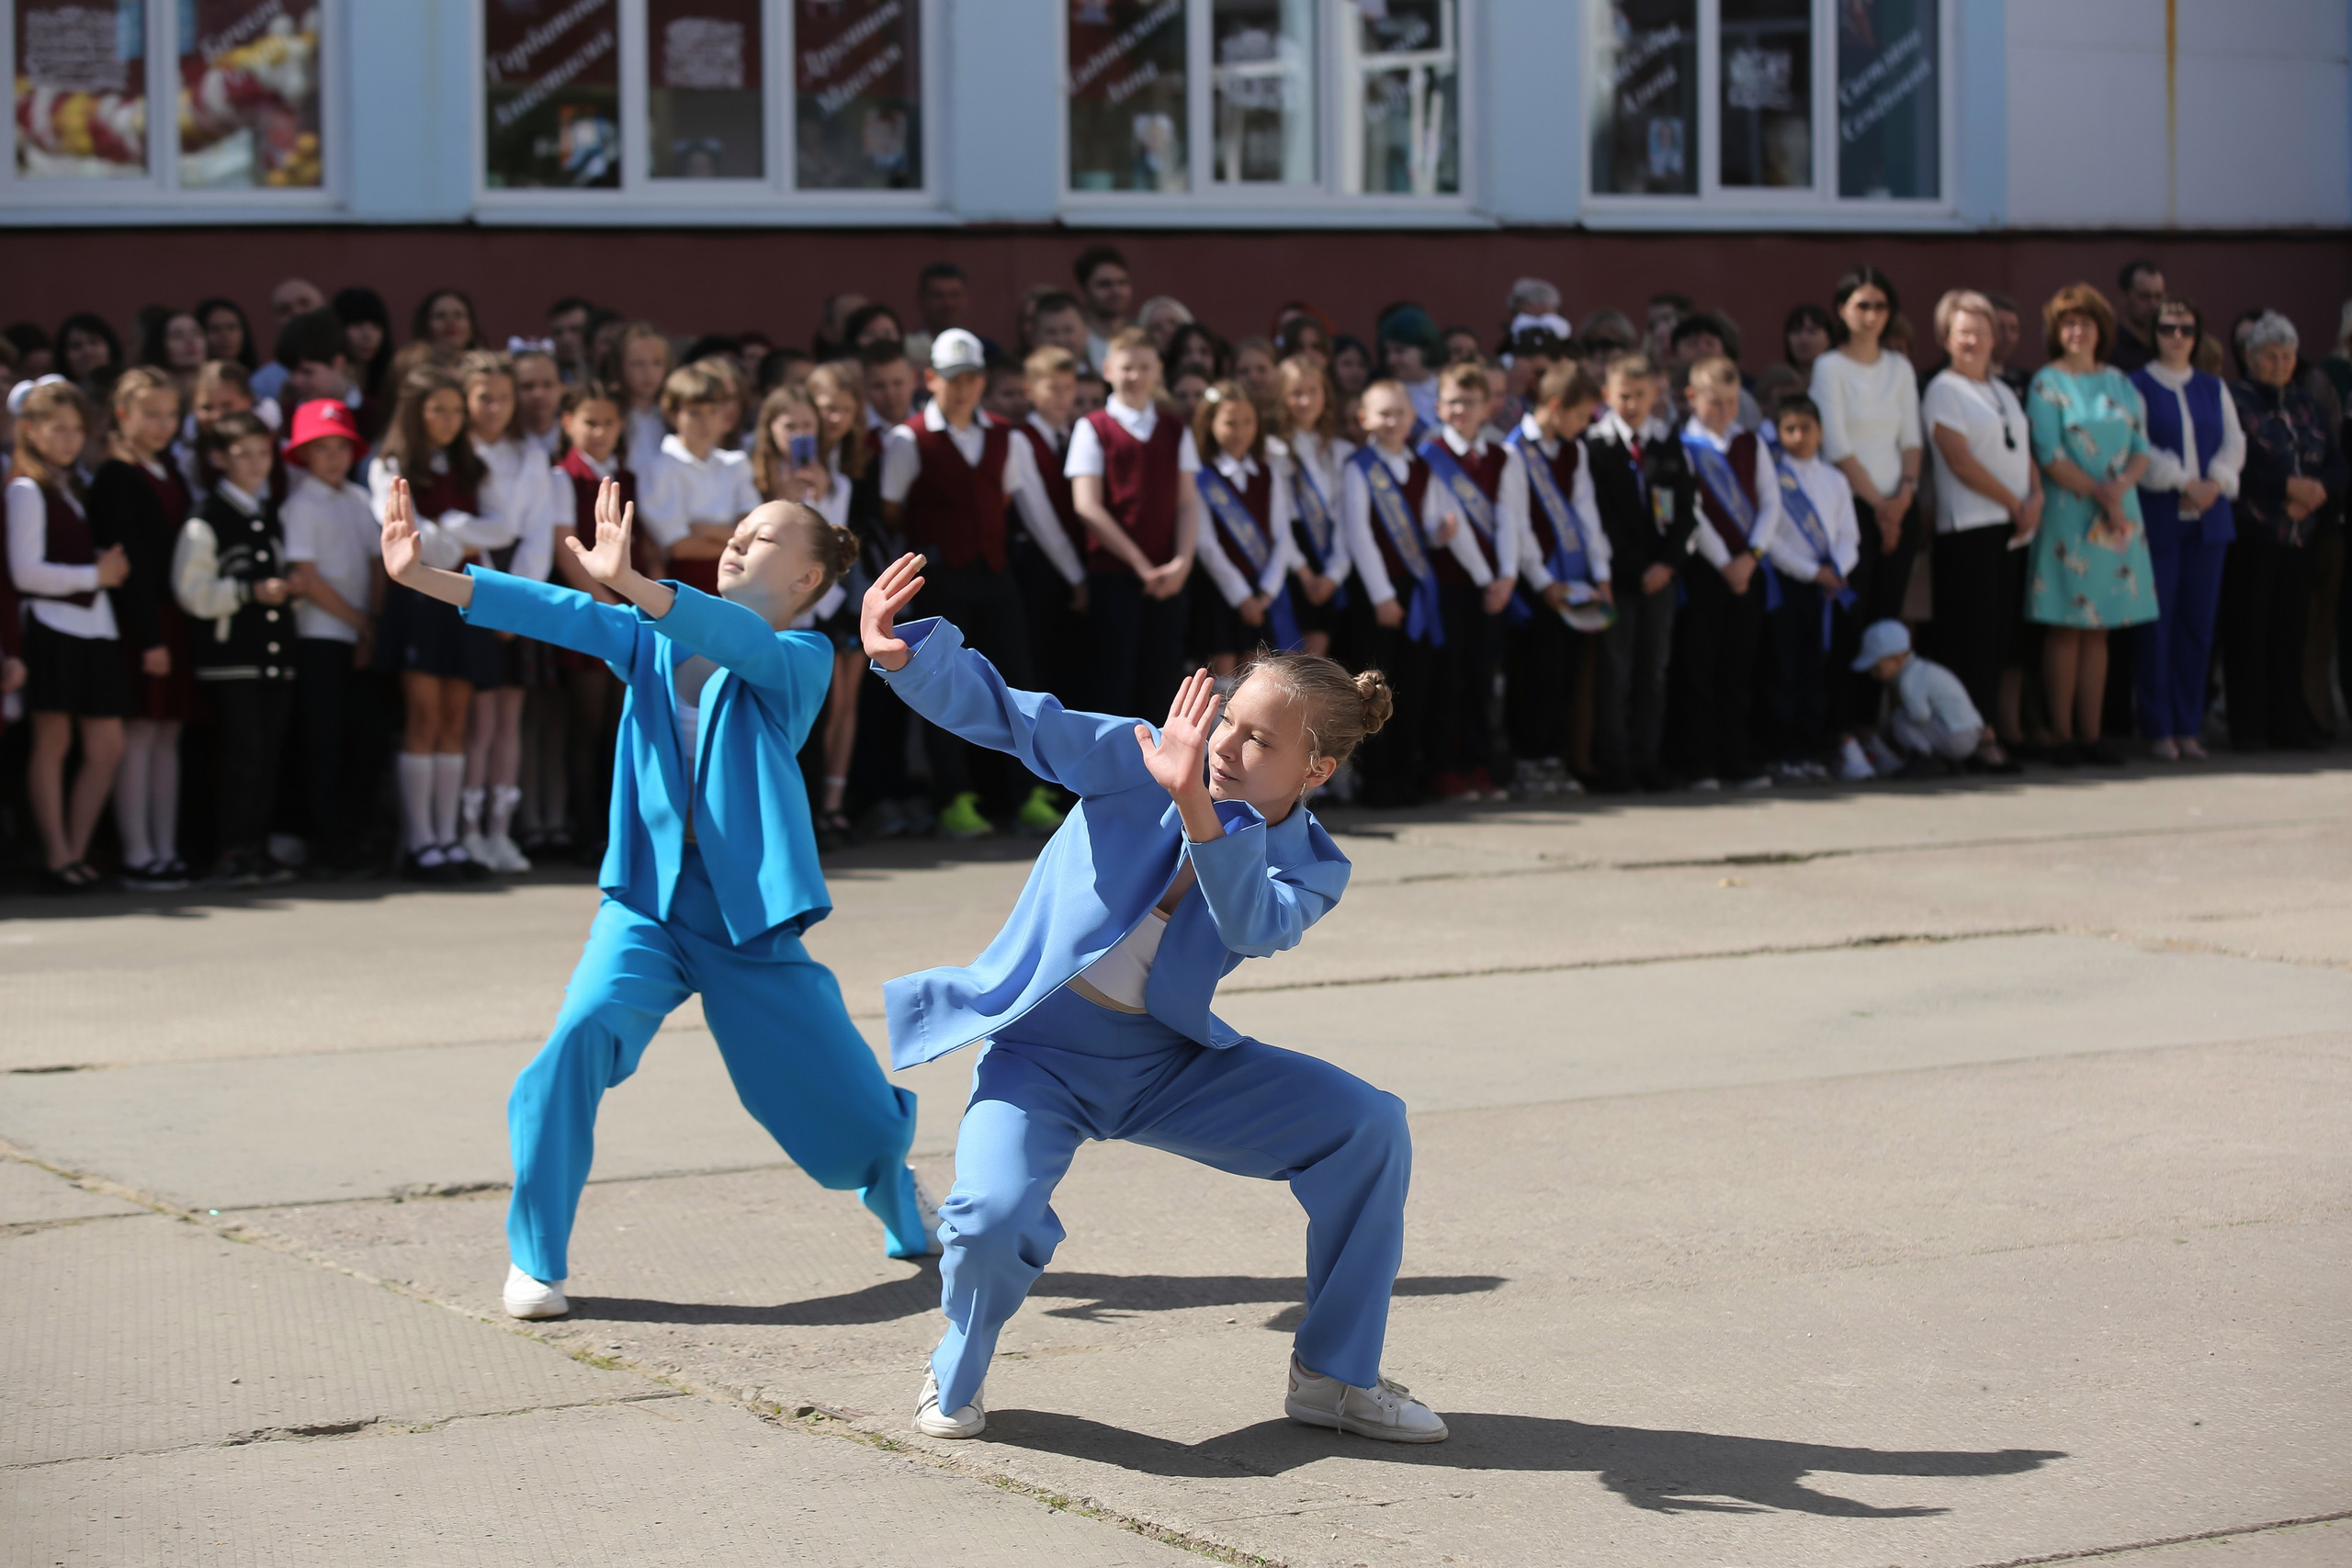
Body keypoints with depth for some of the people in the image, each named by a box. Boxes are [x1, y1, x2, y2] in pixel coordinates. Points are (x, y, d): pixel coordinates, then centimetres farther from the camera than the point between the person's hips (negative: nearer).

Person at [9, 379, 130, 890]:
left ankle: (76, 851, 11)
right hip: (51, 623, -8)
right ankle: (56, 857, 3)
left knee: (106, 746, 4)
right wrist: (94, 574, -10)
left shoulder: (73, 484, 17)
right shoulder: (27, 489, -8)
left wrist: (109, 563, 3)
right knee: (52, 742, -1)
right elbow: (27, 572, -14)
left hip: (92, 624, 8)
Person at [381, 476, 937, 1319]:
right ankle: (535, 1258, -14)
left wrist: (631, 583, -43)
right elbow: (558, 613, -3)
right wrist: (425, 576, -16)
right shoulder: (653, 640, 8)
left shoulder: (799, 658, -4)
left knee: (855, 1118, 5)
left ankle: (908, 1214, 43)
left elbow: (738, 640, -25)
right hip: (647, 902, 2)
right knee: (585, 1032, -29)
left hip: (750, 917, -2)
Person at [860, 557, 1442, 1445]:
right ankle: (958, 1377, 6)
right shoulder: (1143, 758, -10)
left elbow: (1255, 925, -32)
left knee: (1370, 1127, -14)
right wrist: (905, 655, -34)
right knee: (992, 1219, -31)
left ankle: (1335, 1378, 3)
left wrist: (1196, 808, -48)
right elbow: (1006, 715, -15)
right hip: (1042, 1049, -2)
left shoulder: (1310, 870, -8)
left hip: (1167, 1060, 3)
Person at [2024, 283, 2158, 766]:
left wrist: (2121, 487, -11)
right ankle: (2062, 735, -2)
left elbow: (2141, 449, 9)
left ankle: (2091, 733, 8)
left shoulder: (2120, 383, 13)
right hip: (2069, 515, -5)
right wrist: (2100, 494, -15)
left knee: (2098, 630, 6)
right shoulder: (2047, 384, -2)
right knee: (2066, 628, -5)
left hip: (2119, 515, 5)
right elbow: (2051, 458, -10)